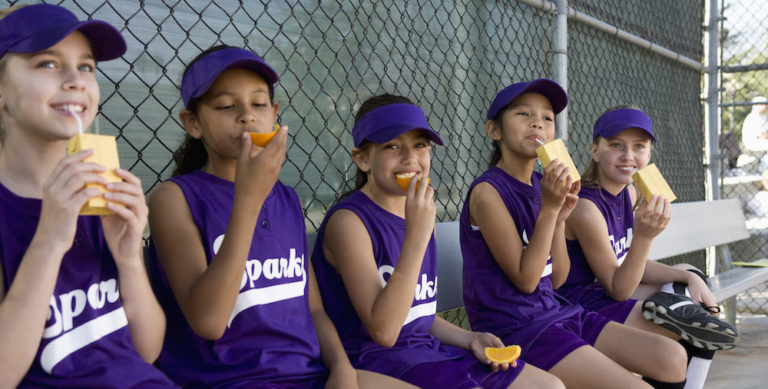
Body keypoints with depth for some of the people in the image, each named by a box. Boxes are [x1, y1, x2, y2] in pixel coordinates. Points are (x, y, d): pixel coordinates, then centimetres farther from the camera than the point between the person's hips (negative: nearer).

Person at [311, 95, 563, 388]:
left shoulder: (420, 214, 10)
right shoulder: (348, 220, -14)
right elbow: (383, 330, -23)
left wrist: (469, 339, 2)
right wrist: (416, 235, -26)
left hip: (427, 351, 8)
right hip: (374, 359, -8)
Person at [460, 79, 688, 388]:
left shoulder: (543, 184, 9)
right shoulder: (488, 192, -14)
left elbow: (556, 278, 7)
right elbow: (525, 280, -15)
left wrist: (560, 218, -6)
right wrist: (548, 209, -18)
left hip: (555, 313, 8)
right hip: (514, 328, -8)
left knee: (671, 357, 2)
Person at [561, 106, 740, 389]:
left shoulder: (629, 193, 5)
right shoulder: (585, 207, -23)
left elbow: (631, 264, 11)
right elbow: (619, 289, -19)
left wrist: (688, 278, 0)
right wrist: (644, 236, -33)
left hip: (604, 292, 10)